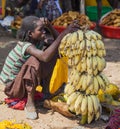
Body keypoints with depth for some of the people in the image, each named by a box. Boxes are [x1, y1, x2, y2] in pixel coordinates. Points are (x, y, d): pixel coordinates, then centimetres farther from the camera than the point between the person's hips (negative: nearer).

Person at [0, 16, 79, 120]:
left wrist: (49, 26, -21)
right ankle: (30, 103, -23)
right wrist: (64, 33, -50)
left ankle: (46, 91, 2)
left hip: (23, 81, 8)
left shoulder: (39, 40, -7)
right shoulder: (25, 45, -31)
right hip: (12, 88, -8)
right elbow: (45, 57, -49)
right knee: (34, 61, -35)